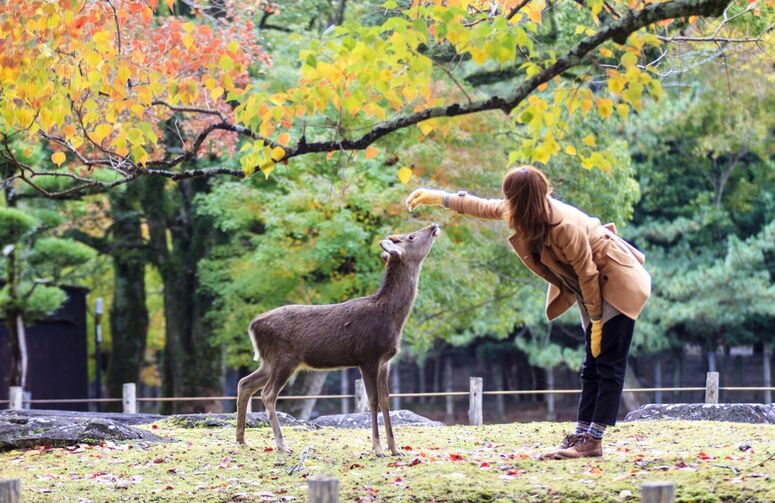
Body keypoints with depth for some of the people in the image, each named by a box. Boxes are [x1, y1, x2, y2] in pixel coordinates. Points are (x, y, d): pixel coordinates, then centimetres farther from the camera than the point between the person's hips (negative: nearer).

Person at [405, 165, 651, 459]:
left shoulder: (564, 226, -31)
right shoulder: (521, 212, -7)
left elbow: (588, 275, -24)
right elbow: (484, 208, 11)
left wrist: (596, 322, -16)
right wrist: (440, 199, 14)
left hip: (616, 283, -9)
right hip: (592, 290, 9)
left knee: (608, 365, -8)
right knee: (591, 367, 6)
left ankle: (592, 441, -12)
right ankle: (581, 435, 5)